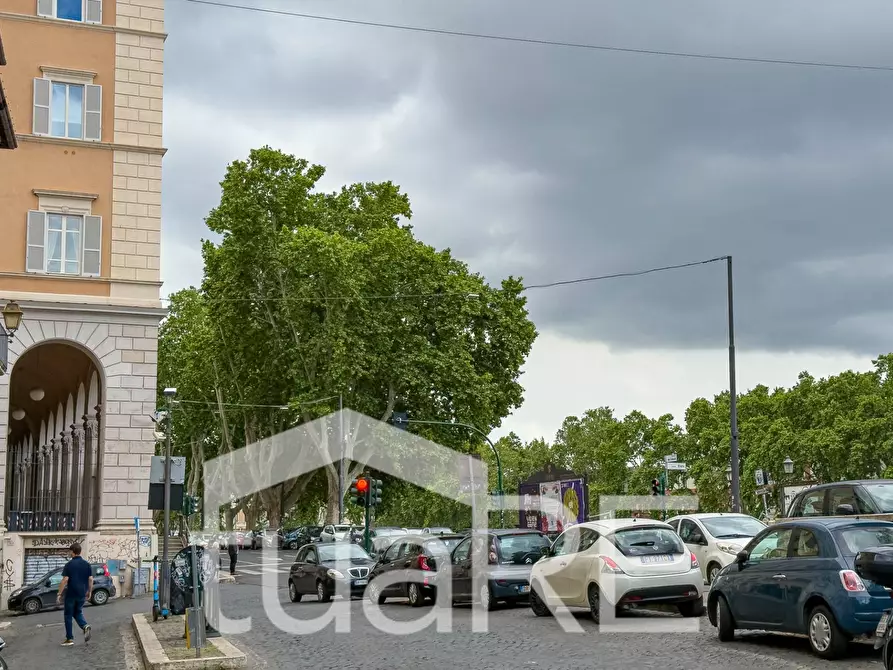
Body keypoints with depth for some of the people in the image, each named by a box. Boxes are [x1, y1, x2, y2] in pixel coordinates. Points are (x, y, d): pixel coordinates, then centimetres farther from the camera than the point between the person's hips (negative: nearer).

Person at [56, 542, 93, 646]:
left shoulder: (69, 565, -10)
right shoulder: (87, 564, 3)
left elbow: (65, 580, -14)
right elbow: (90, 580, 4)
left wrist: (59, 594, -10)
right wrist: (89, 593, 14)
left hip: (71, 594, -4)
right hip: (82, 595, 4)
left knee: (68, 616, 8)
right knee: (78, 612, 21)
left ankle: (69, 639, 9)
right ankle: (85, 626, -7)